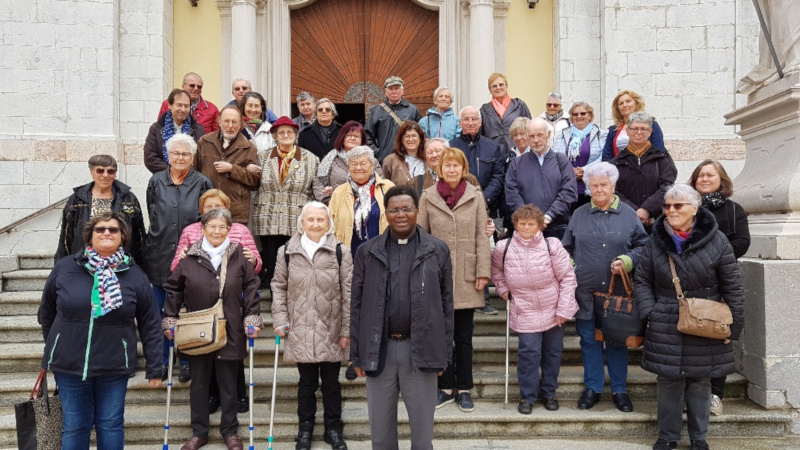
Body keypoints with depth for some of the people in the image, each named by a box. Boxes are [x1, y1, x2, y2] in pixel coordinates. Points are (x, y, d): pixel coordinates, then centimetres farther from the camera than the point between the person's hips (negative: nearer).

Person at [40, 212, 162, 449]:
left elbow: (150, 325, -2)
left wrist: (154, 368, -1)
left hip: (115, 366, -1)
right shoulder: (64, 268, -2)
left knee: (111, 425, 11)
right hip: (69, 364, 1)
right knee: (74, 426, 12)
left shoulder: (135, 275, -4)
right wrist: (54, 349, 18)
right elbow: (46, 313, 12)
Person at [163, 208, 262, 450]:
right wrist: (169, 320, 3)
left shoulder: (238, 256, -3)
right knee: (198, 382, 13)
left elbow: (251, 289, 0)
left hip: (230, 332, -1)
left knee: (228, 383, 11)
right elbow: (174, 289, 6)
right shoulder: (189, 257, -2)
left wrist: (252, 319, -6)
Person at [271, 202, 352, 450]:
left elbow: (348, 294, -4)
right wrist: (280, 319, -1)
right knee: (307, 382, 13)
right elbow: (279, 287, 7)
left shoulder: (340, 252, -5)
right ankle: (305, 428, 31)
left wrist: (347, 329, -5)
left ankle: (333, 428, 29)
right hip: (300, 330, 1)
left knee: (331, 382, 12)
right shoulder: (287, 251, 0)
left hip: (331, 332, -1)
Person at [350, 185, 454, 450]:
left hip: (421, 349, -1)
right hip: (378, 349, 1)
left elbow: (446, 304, 3)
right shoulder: (367, 252, 3)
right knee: (380, 428, 13)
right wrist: (357, 354, 2)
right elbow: (357, 305, 4)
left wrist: (444, 353, 1)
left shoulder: (438, 251, 1)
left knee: (422, 428, 11)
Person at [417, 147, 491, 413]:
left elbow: (482, 237, 2)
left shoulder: (475, 197, 3)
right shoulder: (428, 197, 3)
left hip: (466, 276, 0)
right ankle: (446, 388, 20)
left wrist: (483, 271, -4)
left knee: (464, 337, 7)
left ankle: (464, 389, 19)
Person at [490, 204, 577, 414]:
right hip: (525, 312, -1)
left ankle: (549, 392, 30)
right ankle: (527, 396, 12)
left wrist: (563, 309, -9)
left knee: (553, 352, 11)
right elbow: (496, 270, 16)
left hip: (553, 310, 1)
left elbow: (567, 277, -7)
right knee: (529, 352, -6)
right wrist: (503, 289, 4)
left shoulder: (552, 245, -11)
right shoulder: (503, 248, -6)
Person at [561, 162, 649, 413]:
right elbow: (567, 248, 13)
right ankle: (592, 388, 23)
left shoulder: (628, 214, 3)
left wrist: (627, 261, -11)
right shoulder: (579, 215, 7)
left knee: (617, 342, 9)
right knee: (589, 341, 9)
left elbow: (643, 246, 5)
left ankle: (619, 390, 24)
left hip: (617, 292, -1)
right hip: (586, 292, 1)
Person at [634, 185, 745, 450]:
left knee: (700, 383, 11)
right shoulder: (656, 241, 0)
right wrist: (649, 312, -4)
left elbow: (732, 287, -2)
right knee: (668, 382, 7)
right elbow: (641, 281, 7)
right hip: (666, 327, 1)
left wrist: (733, 326, -3)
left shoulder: (716, 241, -6)